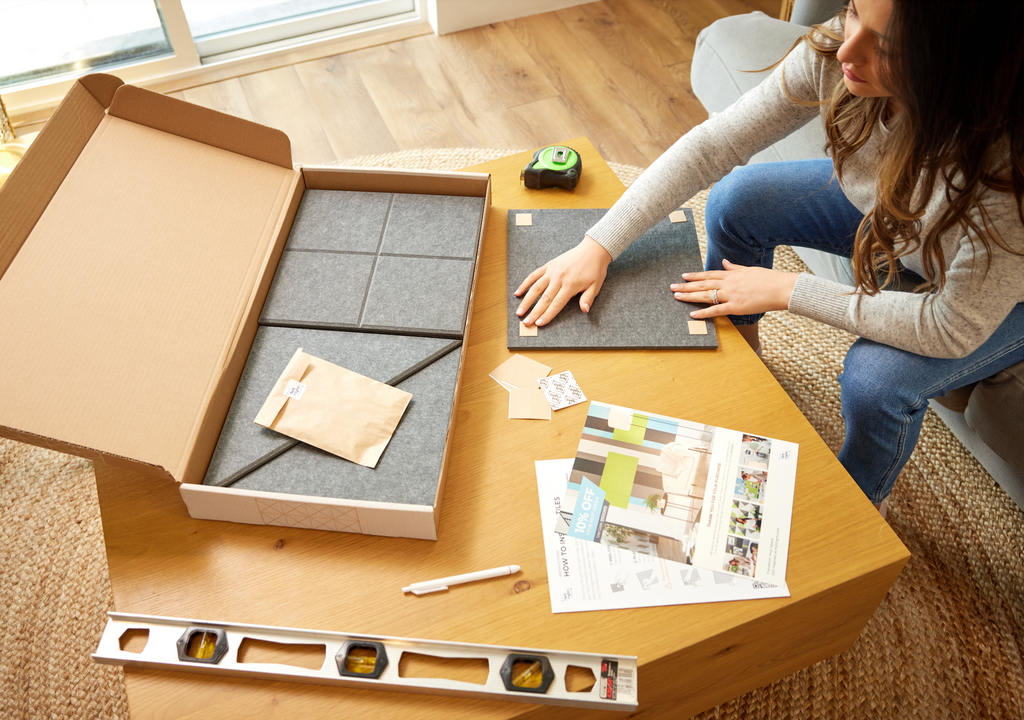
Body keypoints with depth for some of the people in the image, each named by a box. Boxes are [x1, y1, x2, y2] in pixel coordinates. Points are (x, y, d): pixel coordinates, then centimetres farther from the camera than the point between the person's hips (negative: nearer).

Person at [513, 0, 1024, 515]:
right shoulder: (834, 52, -31)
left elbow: (952, 329, -33)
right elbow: (711, 145, -24)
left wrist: (788, 290, -29)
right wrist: (599, 244, -29)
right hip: (882, 205, 5)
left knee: (876, 380, -26)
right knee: (736, 200, -9)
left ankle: (862, 501, 12)